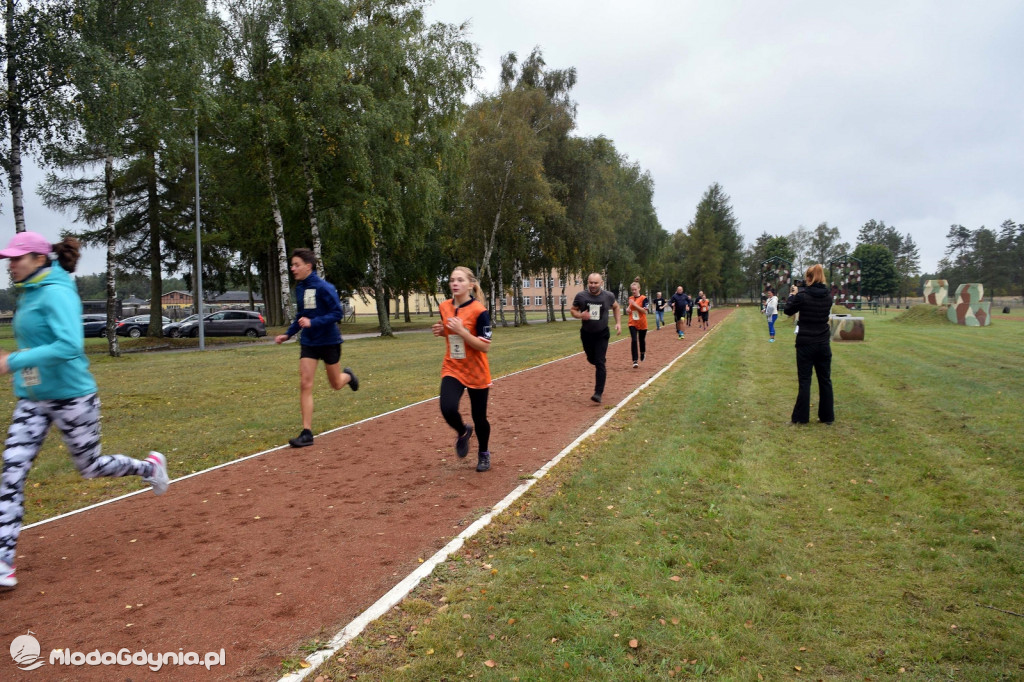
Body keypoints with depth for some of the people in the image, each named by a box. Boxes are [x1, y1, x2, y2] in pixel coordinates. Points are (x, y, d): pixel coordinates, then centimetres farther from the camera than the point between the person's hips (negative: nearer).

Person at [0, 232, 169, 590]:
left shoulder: (56, 293, -17)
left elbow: (69, 346, -30)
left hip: (70, 396, -8)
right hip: (32, 400, 8)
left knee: (90, 466, 8)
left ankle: (150, 466, 36)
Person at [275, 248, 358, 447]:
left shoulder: (324, 288, -18)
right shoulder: (299, 288, 3)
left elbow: (337, 314, -20)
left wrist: (313, 323, -30)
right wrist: (288, 334, 9)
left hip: (329, 341, -5)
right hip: (308, 343, 5)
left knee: (336, 384, 11)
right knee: (305, 385, -6)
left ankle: (348, 376, 49)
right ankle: (307, 433, -3)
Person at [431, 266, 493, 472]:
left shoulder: (479, 311, -16)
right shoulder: (445, 307, 1)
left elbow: (485, 347, -19)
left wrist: (461, 331, -27)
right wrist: (441, 331, -3)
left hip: (477, 373, -3)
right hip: (452, 370, 3)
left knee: (479, 417, 8)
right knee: (448, 409, -20)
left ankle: (483, 454, 36)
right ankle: (462, 432, 15)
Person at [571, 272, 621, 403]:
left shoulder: (608, 296, -10)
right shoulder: (581, 296, -12)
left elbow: (616, 307, 10)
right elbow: (572, 310, 0)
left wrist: (618, 323, 2)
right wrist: (580, 315, -21)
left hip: (602, 334, -2)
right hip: (586, 334, 2)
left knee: (600, 363, -10)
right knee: (591, 359, 18)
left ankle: (598, 393, -7)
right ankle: (602, 369, 56)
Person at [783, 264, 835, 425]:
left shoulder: (802, 296, -14)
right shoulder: (828, 297, 0)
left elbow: (788, 311, -1)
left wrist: (793, 294, 14)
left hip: (806, 344, -4)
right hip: (823, 344, 4)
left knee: (804, 381, 2)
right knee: (825, 380, 11)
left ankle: (801, 417, 6)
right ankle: (827, 416, 18)